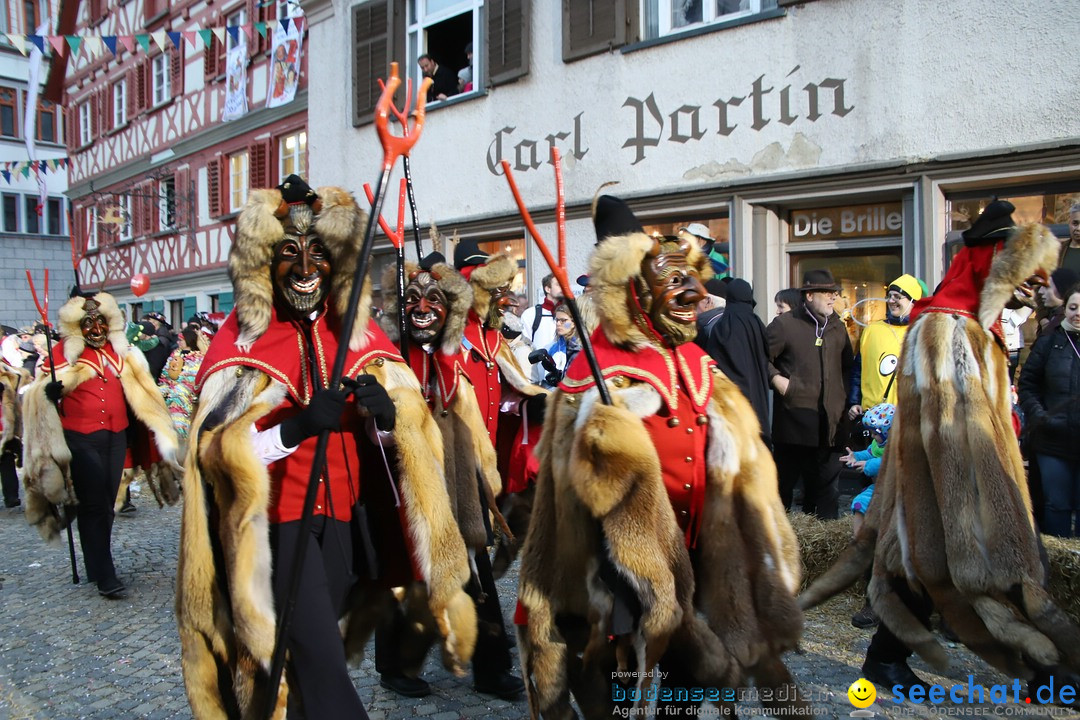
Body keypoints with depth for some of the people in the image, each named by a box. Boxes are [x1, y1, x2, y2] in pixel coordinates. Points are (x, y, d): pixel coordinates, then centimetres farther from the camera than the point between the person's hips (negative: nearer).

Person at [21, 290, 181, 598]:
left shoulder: (120, 349, 10)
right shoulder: (64, 352, -4)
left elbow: (138, 389, 16)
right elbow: (40, 391, -3)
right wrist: (49, 391, -25)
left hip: (116, 436, 5)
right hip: (81, 439, -5)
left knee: (107, 504, 13)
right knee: (93, 506, -5)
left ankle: (98, 563, 28)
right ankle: (105, 576, 0)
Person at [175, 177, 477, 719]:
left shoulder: (360, 333, 6)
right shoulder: (243, 339, -5)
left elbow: (414, 431, 5)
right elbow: (219, 452, -13)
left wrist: (388, 413, -18)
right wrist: (296, 427, -28)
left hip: (347, 517, 4)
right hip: (278, 520, -4)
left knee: (315, 651, 16)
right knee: (319, 658, -11)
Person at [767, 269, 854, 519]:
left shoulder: (837, 326, 14)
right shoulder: (784, 324, -4)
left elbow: (848, 365, 24)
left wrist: (844, 396, 13)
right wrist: (776, 379, -14)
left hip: (830, 421, 5)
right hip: (793, 420, -5)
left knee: (827, 484, 9)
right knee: (785, 478, 4)